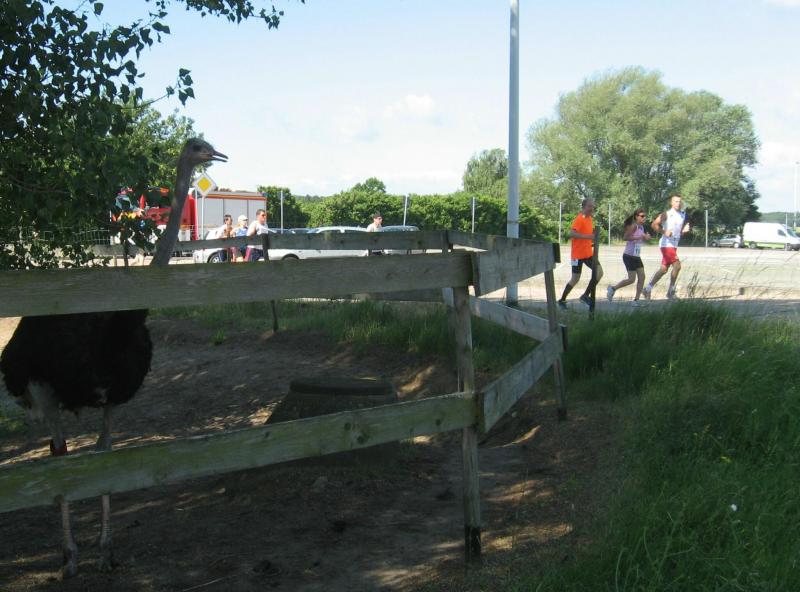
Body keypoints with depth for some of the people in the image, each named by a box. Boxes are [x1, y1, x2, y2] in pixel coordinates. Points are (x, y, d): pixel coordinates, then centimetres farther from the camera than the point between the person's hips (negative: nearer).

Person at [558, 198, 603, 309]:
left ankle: (586, 296, 6)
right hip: (578, 254, -8)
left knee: (599, 273, -5)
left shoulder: (589, 218, 10)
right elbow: (571, 234, -31)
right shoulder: (579, 219, -17)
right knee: (575, 279, 0)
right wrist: (588, 236, -36)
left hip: (588, 253, 8)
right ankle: (562, 300, 17)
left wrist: (592, 242, 10)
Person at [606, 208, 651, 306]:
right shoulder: (634, 226, -14)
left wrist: (646, 237, 5)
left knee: (642, 277, 1)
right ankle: (613, 288, 12)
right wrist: (640, 237, -26)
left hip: (636, 256, 8)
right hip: (629, 256, -8)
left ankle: (636, 300, 7)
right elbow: (625, 237, -26)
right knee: (631, 279, -7)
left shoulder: (641, 227, 12)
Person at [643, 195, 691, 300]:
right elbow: (654, 224, -15)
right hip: (666, 244, -8)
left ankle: (647, 289, 18)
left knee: (663, 269, 9)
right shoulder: (666, 214, -8)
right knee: (677, 266, -15)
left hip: (674, 245, 8)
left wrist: (684, 230, 4)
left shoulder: (683, 215, 15)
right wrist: (664, 232, -23)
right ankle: (671, 291, -4)